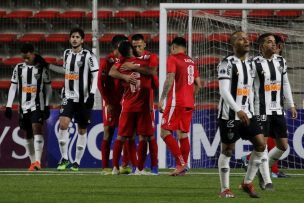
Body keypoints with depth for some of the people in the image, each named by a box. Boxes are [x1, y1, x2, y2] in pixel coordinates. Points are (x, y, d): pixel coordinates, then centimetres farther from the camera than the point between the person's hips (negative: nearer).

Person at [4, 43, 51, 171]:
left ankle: (37, 160, -25)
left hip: (37, 105, -4)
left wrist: (47, 106, 0)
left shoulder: (42, 68, -1)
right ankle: (32, 162, 14)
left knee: (37, 128, -18)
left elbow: (48, 87, 4)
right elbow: (13, 87, 8)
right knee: (28, 134, 6)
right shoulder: (18, 68, 6)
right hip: (24, 106, 4)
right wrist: (9, 106, 3)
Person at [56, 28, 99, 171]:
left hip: (83, 98, -3)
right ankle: (64, 158, -9)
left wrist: (92, 94, -19)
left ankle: (77, 162, 12)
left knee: (82, 130, 4)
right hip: (69, 96, 3)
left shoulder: (88, 56, -6)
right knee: (63, 124, -16)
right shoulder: (66, 54, 10)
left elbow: (95, 76, -9)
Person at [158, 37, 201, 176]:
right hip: (189, 103, 7)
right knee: (183, 134, 10)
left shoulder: (173, 59, -5)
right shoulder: (191, 62, 16)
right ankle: (182, 167, 6)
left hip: (176, 102, -7)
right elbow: (198, 84, 18)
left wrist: (162, 99, -15)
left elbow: (170, 79, -16)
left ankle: (181, 163, -16)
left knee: (165, 132, -6)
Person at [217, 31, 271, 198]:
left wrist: (250, 112, 18)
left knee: (261, 144, -2)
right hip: (229, 114, -7)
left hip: (246, 114, 7)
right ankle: (224, 189, 10)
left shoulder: (250, 64, 13)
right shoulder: (227, 64, -11)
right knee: (227, 150, 0)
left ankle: (247, 182, 10)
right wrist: (238, 111, -28)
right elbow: (224, 91, -19)